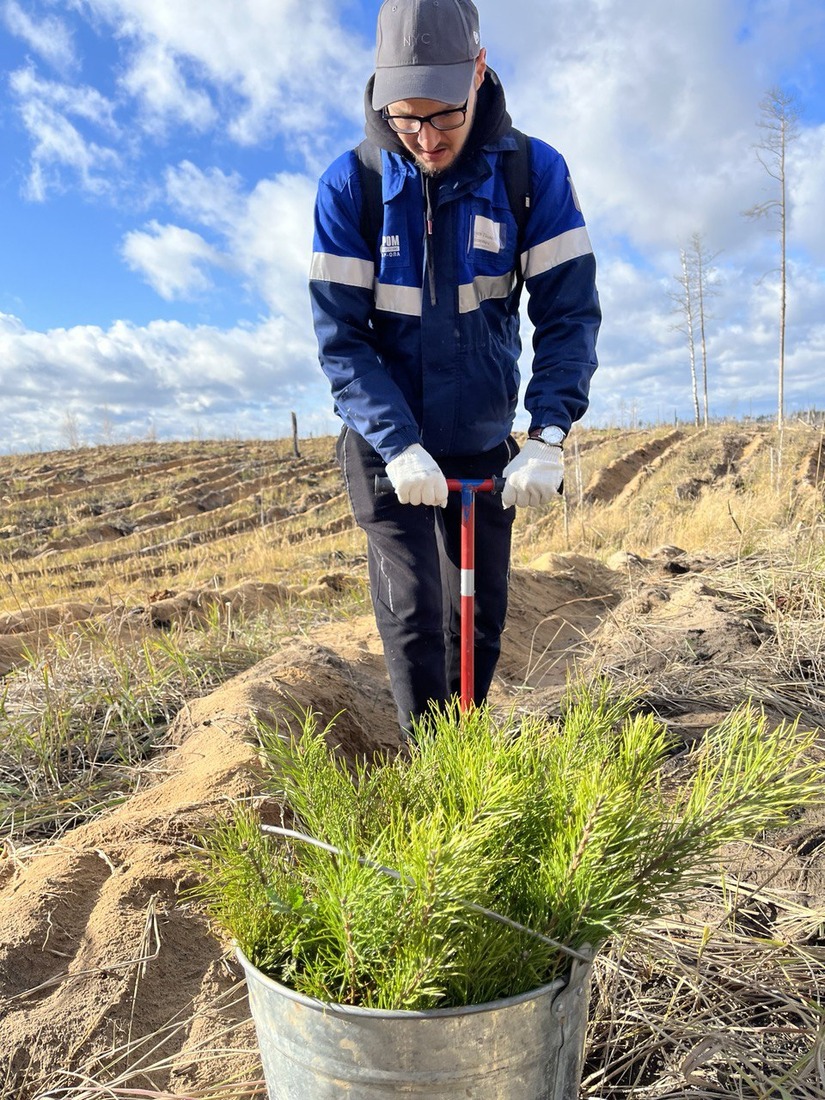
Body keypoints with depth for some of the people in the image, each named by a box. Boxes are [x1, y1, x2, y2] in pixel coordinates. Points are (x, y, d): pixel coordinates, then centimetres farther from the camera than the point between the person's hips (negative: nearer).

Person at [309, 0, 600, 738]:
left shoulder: (535, 172, -8)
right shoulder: (349, 185, -11)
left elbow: (569, 311, -10)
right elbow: (340, 336, -13)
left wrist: (548, 436, -23)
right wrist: (397, 446, -24)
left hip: (485, 443, 2)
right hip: (387, 444, -1)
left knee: (482, 613, 9)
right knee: (412, 615, -6)